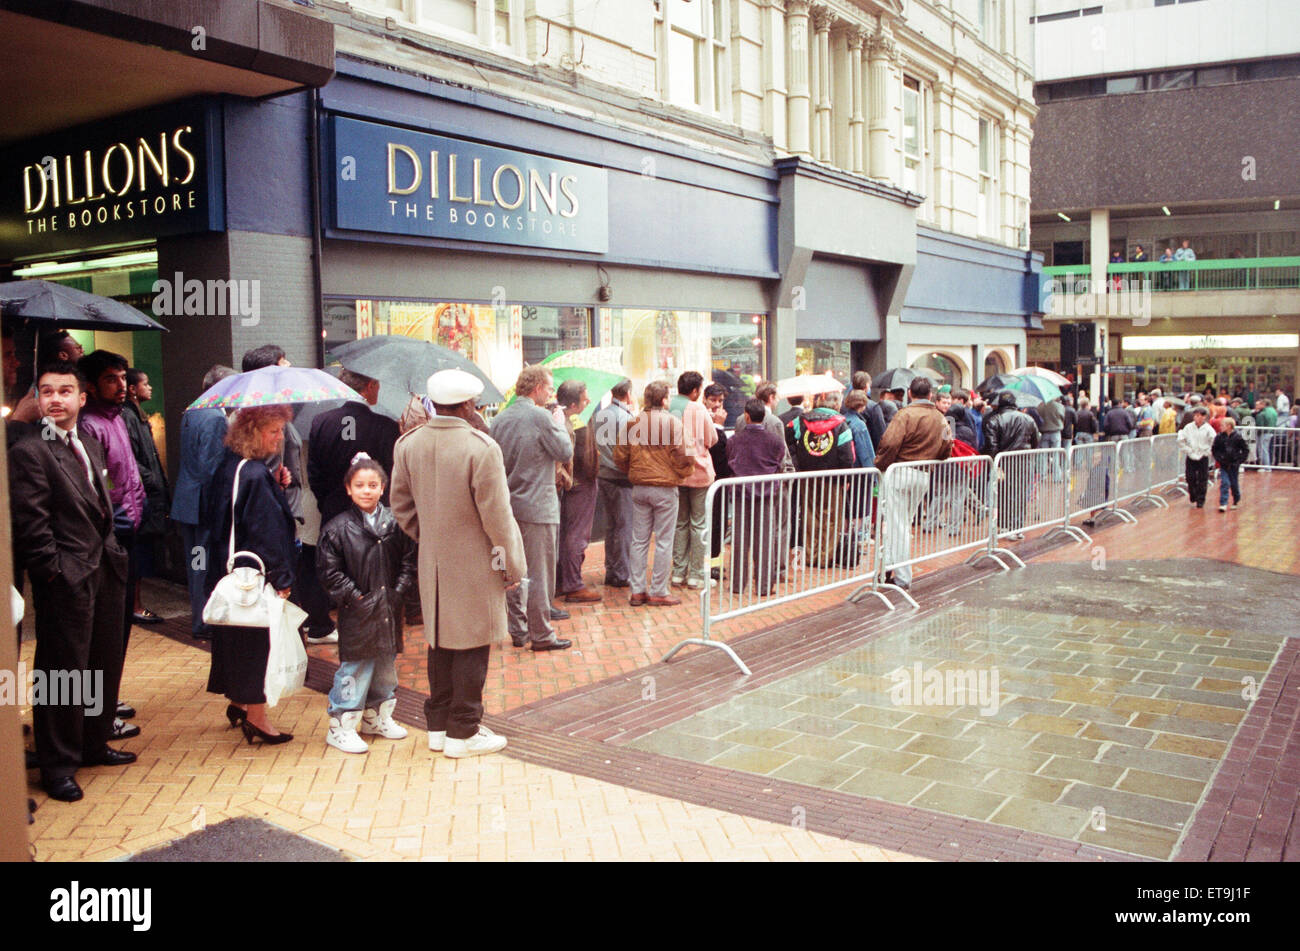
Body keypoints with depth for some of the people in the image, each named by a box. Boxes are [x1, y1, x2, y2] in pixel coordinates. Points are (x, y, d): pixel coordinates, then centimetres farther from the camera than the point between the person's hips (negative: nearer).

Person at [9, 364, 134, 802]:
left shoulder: (90, 442, 13)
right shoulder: (28, 451, -11)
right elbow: (31, 523, -14)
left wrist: (112, 551, 12)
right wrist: (54, 569, -15)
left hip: (105, 571, 8)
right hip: (66, 581, -8)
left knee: (105, 664, 16)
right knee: (63, 671, 1)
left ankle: (94, 744, 33)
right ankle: (58, 766, 14)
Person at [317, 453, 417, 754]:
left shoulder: (395, 523, 1)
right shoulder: (338, 528, -7)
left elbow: (409, 561, 5)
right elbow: (330, 573, -7)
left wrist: (398, 592, -4)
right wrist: (355, 597, -11)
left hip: (389, 611, 4)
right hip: (357, 615, -4)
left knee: (386, 665, 15)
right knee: (354, 667, -2)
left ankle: (377, 717, 33)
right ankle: (341, 726, 10)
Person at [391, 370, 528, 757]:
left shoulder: (408, 444, 0)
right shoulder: (482, 448, -19)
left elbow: (401, 504, 9)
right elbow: (497, 516, -15)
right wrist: (513, 565, -5)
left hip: (432, 563, 6)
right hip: (473, 563, -6)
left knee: (440, 641, 17)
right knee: (471, 645, 5)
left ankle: (438, 725, 28)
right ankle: (463, 732, 14)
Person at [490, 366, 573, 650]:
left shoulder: (499, 419, 6)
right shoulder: (541, 416, -14)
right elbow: (565, 452, -8)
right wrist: (560, 423, 5)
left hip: (508, 506, 7)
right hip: (538, 506, -7)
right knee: (539, 572, 1)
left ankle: (518, 630, 21)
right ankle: (541, 634, 7)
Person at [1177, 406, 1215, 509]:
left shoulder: (1208, 429, -6)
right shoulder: (1188, 427, -2)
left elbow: (1214, 443, -9)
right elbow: (1181, 441, 2)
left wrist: (1205, 452, -11)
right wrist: (1188, 450, -2)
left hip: (1203, 458, -1)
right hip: (1191, 458, 1)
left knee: (1202, 480, 1)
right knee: (1191, 479, 3)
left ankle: (1200, 500, 11)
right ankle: (1193, 498, 23)